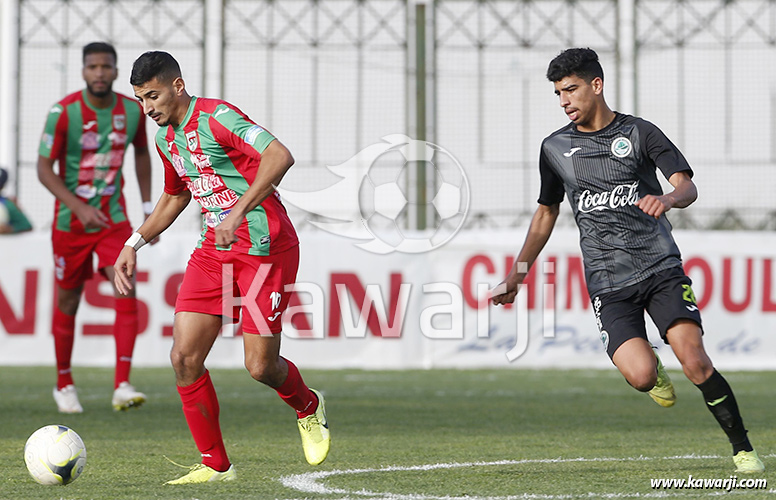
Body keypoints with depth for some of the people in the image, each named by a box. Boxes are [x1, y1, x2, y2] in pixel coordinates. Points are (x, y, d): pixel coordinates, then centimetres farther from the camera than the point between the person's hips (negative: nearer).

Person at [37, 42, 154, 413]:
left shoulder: (132, 111, -3)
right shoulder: (64, 112, -14)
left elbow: (142, 154, 15)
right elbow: (44, 168, -13)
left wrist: (149, 209, 13)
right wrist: (79, 208, -25)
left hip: (114, 218, 2)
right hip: (70, 221, -2)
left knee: (127, 291, -16)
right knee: (68, 302, 7)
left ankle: (122, 387, -21)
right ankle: (64, 384, 27)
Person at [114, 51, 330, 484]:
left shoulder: (215, 117, -16)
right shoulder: (167, 139, 11)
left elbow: (280, 156, -29)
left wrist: (239, 212, -35)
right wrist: (135, 244, 21)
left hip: (265, 248, -8)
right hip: (214, 250, 8)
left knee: (260, 366, -6)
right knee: (184, 357, -6)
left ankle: (309, 407, 29)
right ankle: (215, 465, 5)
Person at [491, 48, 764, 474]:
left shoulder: (639, 133, 2)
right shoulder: (554, 148, 11)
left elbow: (688, 187, -7)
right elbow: (546, 212, 24)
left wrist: (667, 199, -30)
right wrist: (518, 273, 21)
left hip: (661, 267, -1)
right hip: (608, 283, 1)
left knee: (695, 362, -17)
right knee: (640, 374, -21)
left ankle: (742, 450, -3)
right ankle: (655, 372, 17)